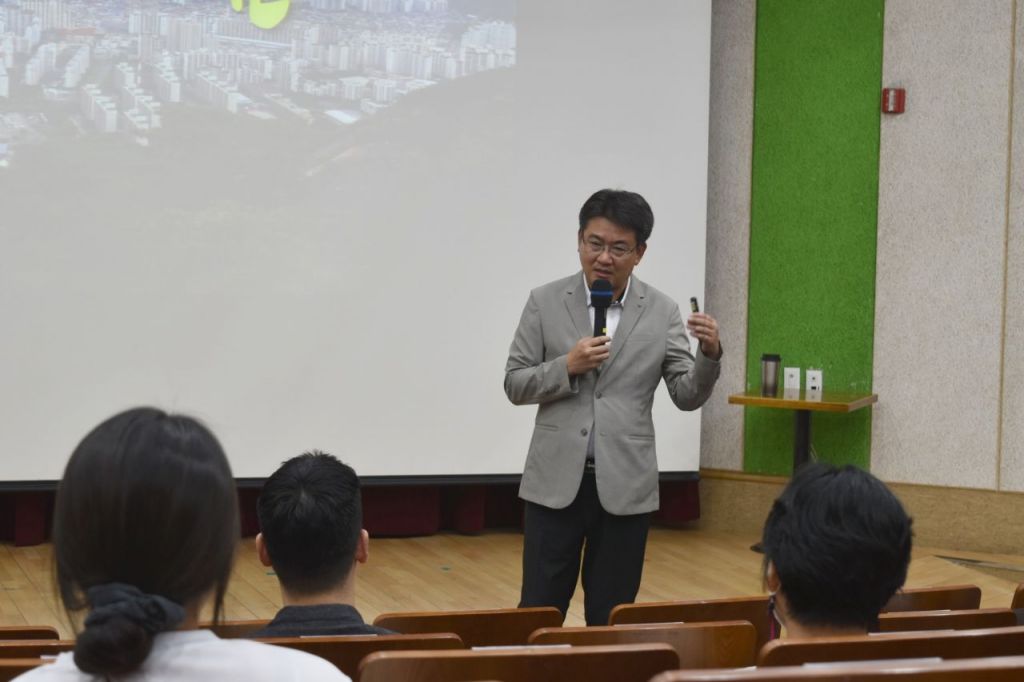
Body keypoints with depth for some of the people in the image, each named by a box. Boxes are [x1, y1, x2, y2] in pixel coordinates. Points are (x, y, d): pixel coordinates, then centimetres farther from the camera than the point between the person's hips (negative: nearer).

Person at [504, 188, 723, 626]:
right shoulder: (545, 302, 1)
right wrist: (567, 366, -15)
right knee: (539, 612, 3)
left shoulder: (662, 312, 2)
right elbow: (514, 385, 2)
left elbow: (688, 396, 0)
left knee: (610, 617, 8)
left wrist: (710, 353, -20)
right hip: (556, 480, 0)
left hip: (624, 485, 0)